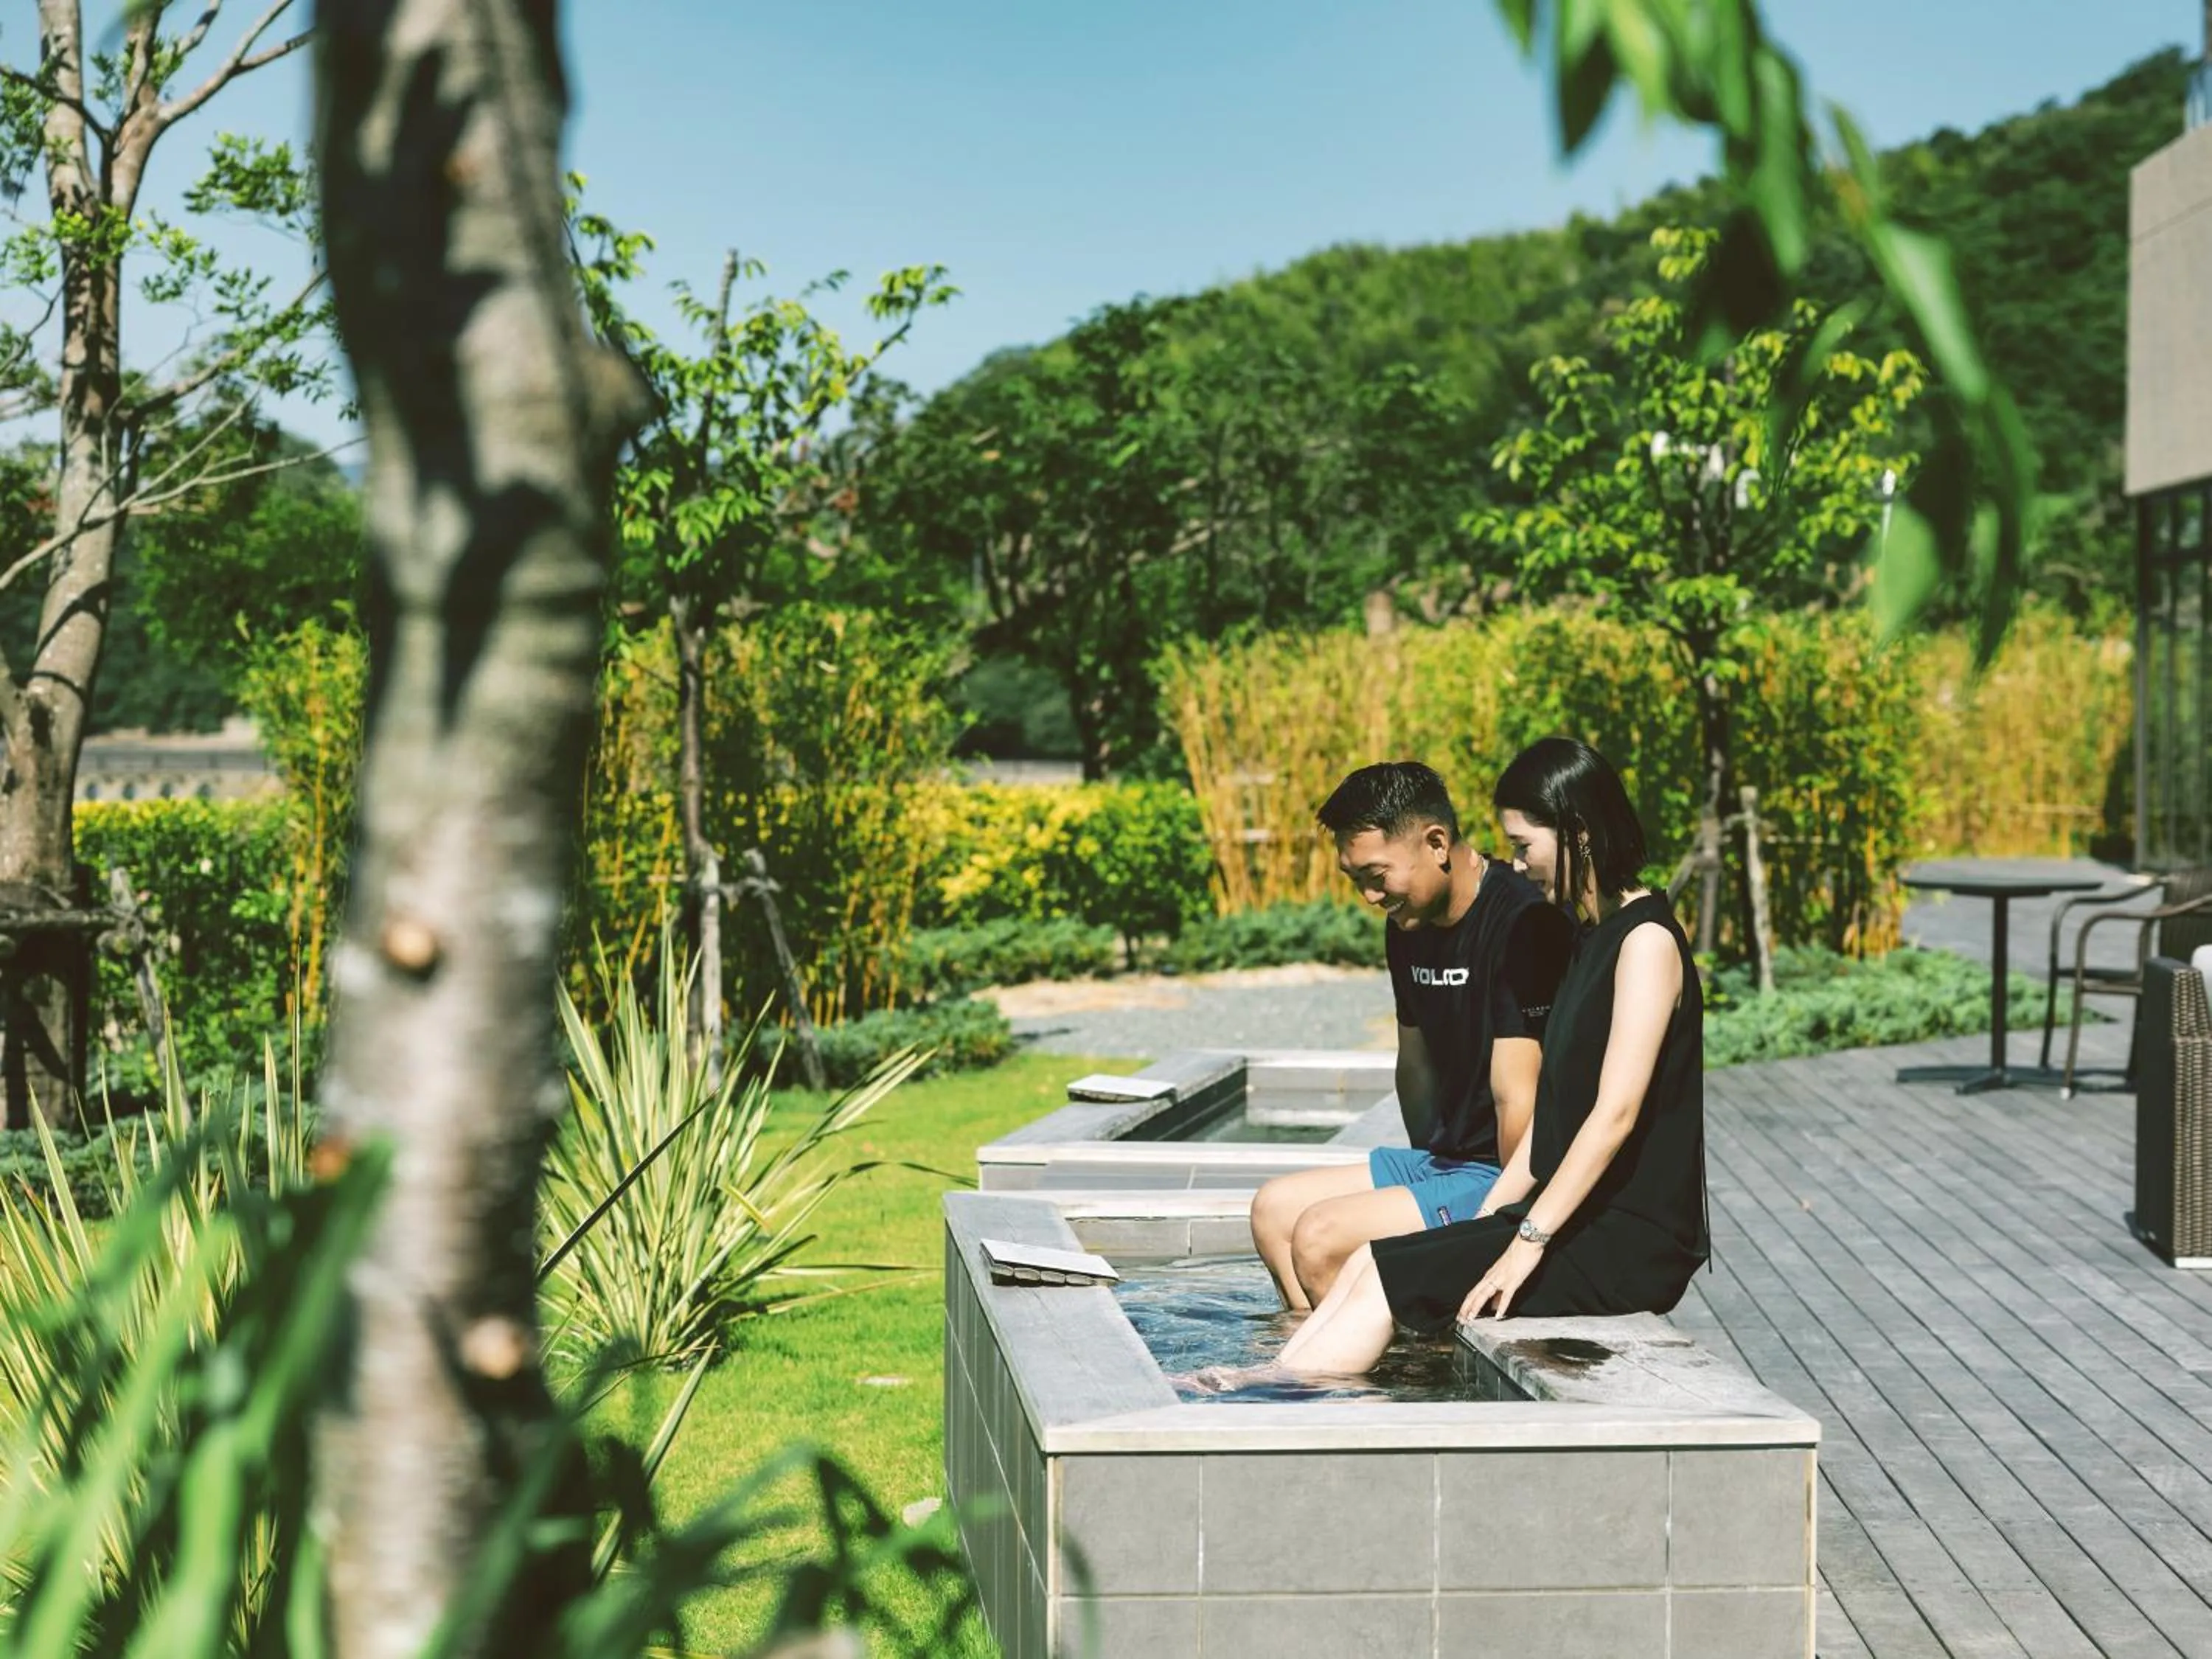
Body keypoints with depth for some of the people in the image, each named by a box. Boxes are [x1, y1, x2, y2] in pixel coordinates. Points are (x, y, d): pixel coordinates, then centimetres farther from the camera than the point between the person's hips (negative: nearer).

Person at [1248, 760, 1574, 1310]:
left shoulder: (1522, 923, -21)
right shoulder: (1409, 925, 8)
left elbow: (1518, 1101, -23)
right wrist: (1426, 1174, 17)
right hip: (1445, 1158, 10)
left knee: (1321, 1238, -20)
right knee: (1275, 1208, 7)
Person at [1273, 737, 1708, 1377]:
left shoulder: (1646, 939, -13)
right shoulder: (1596, 939, 17)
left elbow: (1616, 1113, -21)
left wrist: (1529, 1241, -22)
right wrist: (1486, 1221, 11)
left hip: (1629, 1243, -9)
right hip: (1581, 1222, 9)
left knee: (1388, 1277, -14)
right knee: (1369, 1264, -2)